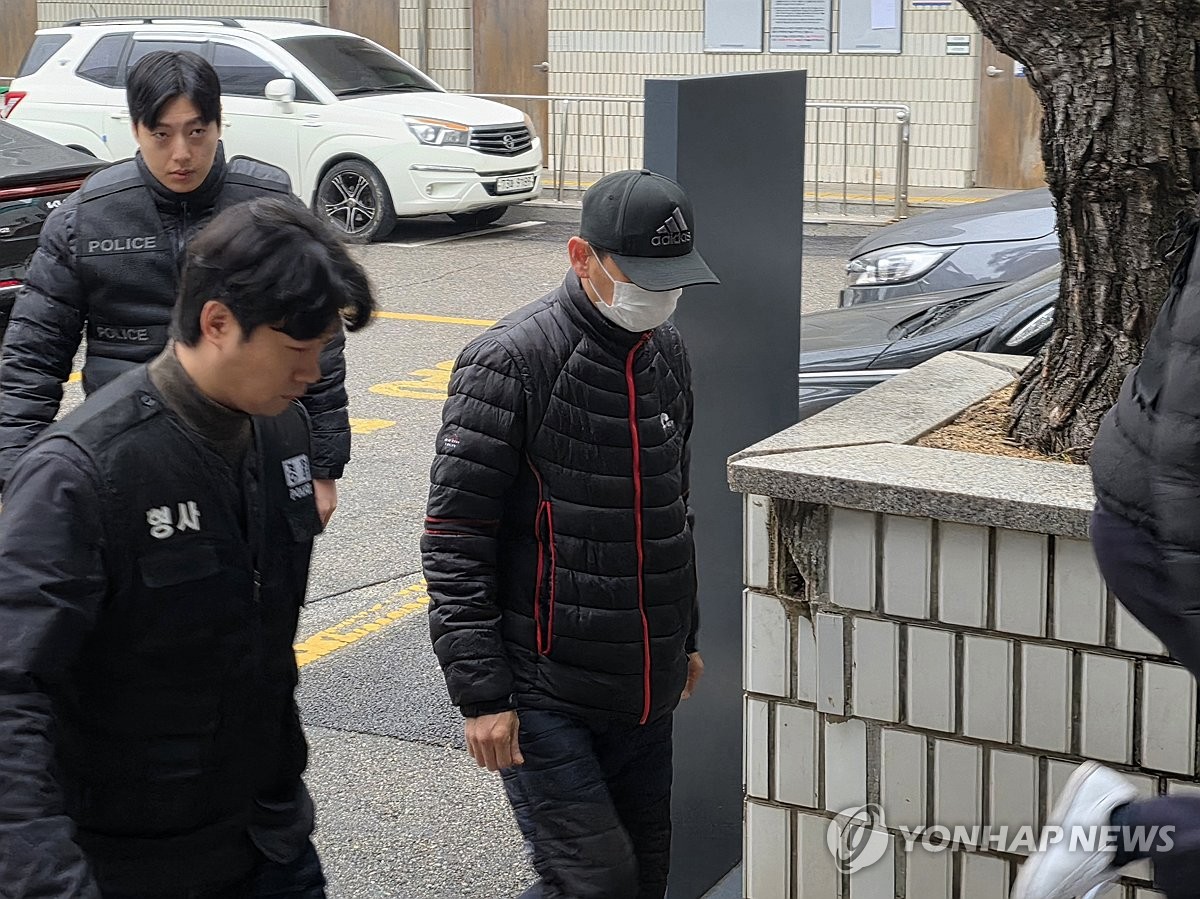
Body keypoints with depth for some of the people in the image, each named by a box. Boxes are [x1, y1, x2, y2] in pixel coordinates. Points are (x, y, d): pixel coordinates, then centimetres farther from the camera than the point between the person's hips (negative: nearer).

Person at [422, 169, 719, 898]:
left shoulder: (667, 355, 8)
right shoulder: (511, 364, -15)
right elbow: (454, 543, -15)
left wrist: (684, 638, 24)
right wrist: (481, 693, -17)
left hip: (646, 690, 7)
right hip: (546, 695, -7)